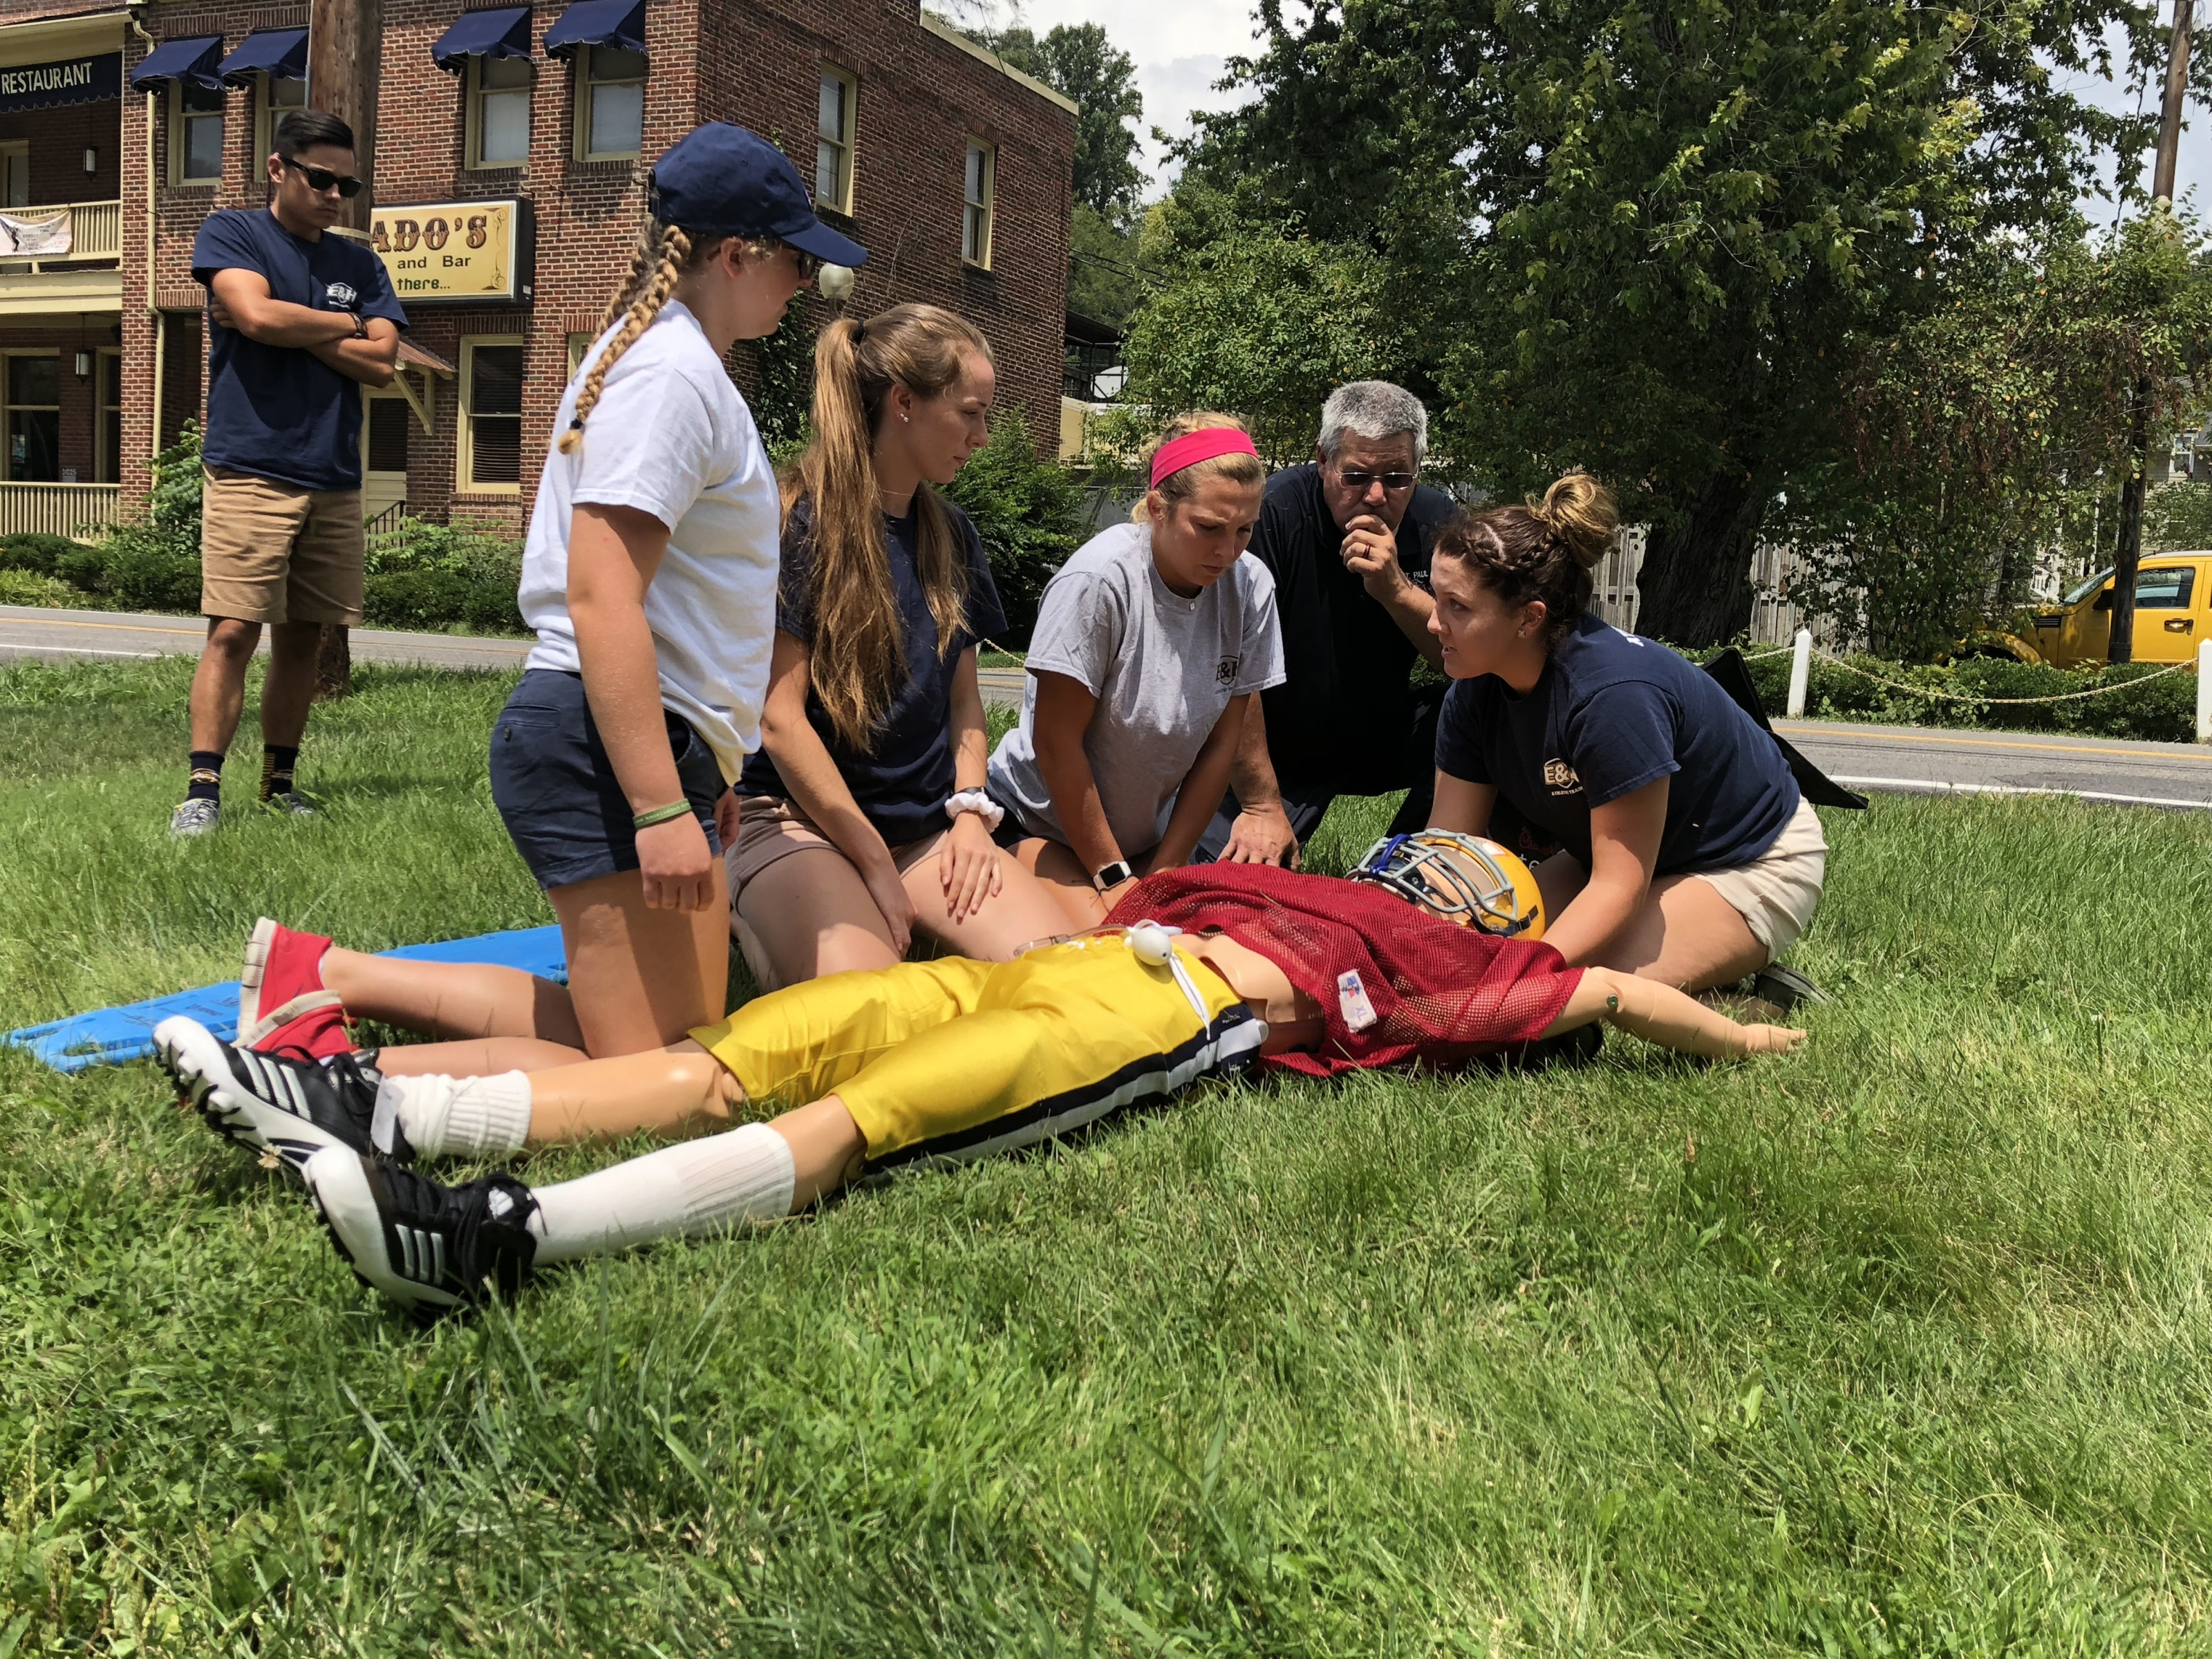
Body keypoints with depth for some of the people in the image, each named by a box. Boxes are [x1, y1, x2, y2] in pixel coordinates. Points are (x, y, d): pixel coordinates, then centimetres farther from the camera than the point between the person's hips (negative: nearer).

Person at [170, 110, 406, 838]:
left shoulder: (359, 264, 16)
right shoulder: (231, 234, 5)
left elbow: (382, 363, 3)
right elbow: (258, 315, -13)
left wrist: (292, 329, -6)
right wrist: (347, 326, 0)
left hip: (336, 483, 4)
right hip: (250, 472, -4)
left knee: (304, 640, 7)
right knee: (234, 632, -11)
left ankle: (279, 782, 17)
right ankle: (202, 789, -7)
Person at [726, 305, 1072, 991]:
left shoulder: (950, 534, 13)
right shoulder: (803, 524, -9)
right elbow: (779, 717, -12)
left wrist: (970, 808, -1)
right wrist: (875, 865, -13)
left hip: (926, 827, 6)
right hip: (801, 819, -5)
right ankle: (752, 918, -3)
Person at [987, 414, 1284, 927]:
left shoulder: (1250, 587, -9)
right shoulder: (1099, 578, -24)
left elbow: (1220, 744, -4)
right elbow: (1056, 741, -19)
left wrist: (1162, 873, -6)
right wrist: (1112, 876, -13)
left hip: (1147, 836, 5)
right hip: (1037, 822, -5)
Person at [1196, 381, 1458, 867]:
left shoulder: (1435, 522, -6)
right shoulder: (1272, 514, -21)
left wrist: (1397, 587, -29)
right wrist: (1261, 806, -24)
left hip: (1385, 736, 4)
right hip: (1274, 753, -4)